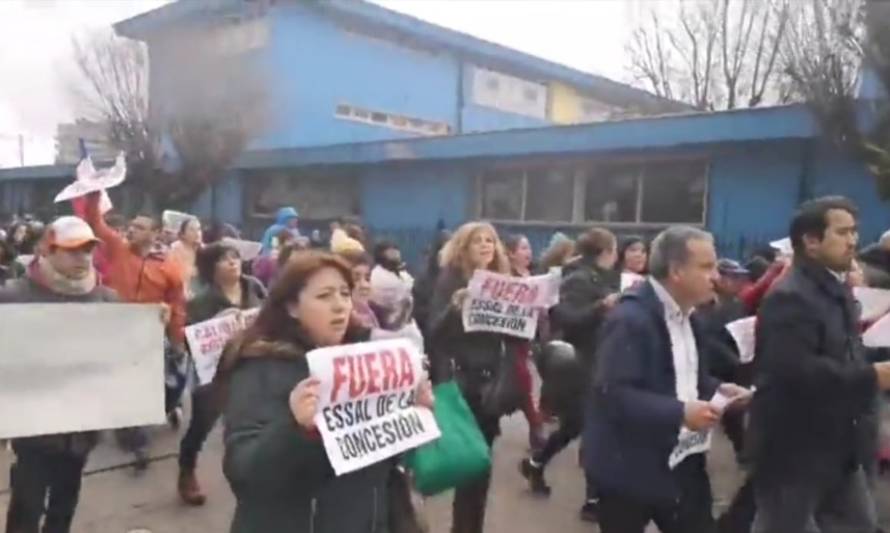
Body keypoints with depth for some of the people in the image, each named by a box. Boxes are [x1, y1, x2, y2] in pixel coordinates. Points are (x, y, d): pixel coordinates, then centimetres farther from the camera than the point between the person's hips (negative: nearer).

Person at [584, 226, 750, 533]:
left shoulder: (687, 316, 9)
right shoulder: (631, 319, -21)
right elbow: (613, 394, -27)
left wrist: (718, 390, -1)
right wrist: (680, 412, -31)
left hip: (682, 465, 8)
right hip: (631, 468, -8)